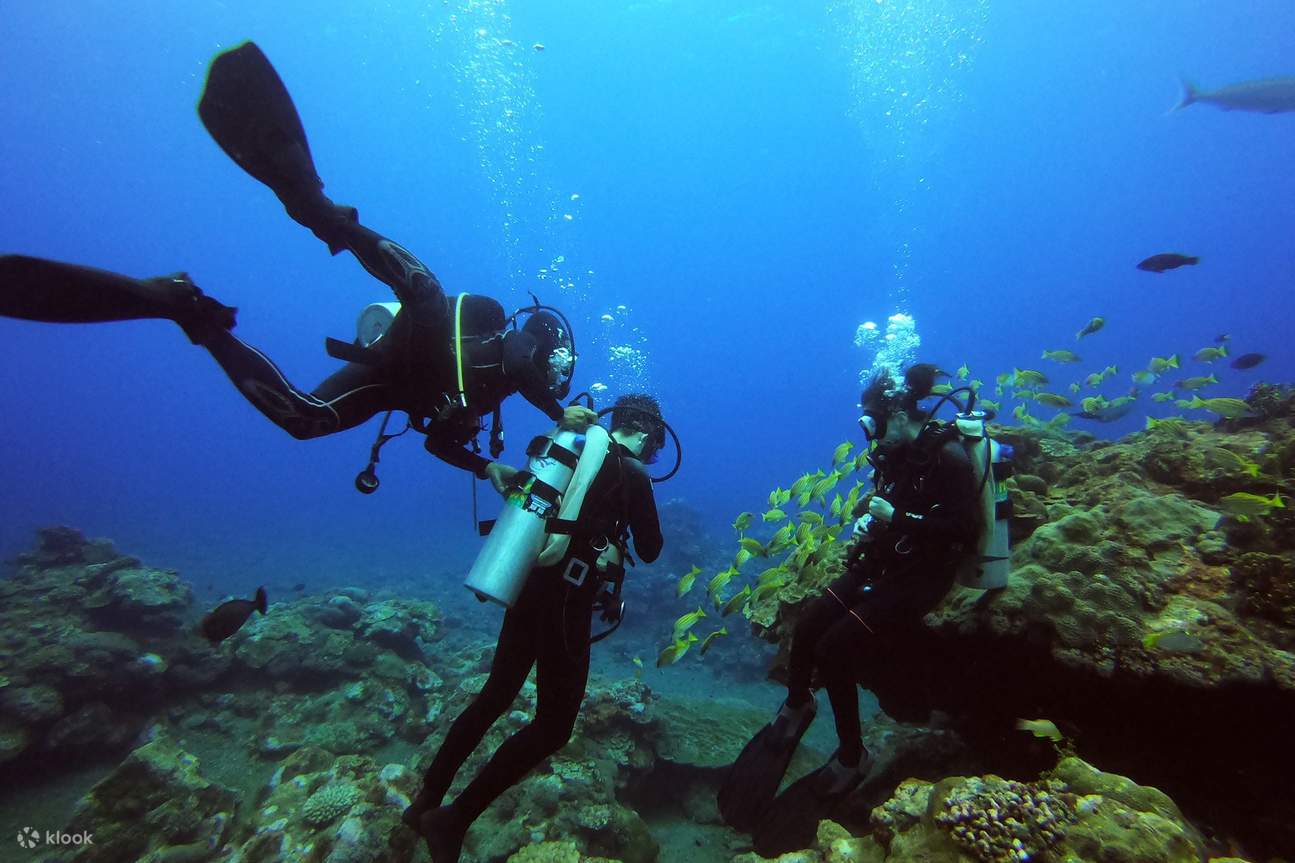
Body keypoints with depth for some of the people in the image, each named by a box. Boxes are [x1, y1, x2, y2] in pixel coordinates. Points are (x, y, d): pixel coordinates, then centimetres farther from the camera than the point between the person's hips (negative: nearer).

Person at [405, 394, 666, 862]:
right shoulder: (632, 473, -7)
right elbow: (650, 550, 1)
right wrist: (642, 509, 18)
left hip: (527, 587, 8)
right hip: (565, 600, -7)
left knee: (495, 694, 24)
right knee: (553, 726, 8)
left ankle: (427, 800, 34)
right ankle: (453, 819, 10)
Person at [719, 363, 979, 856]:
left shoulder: (947, 455, -17)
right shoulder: (893, 454, 6)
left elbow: (966, 529, -21)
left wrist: (899, 518, -23)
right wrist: (868, 524, -1)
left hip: (920, 578, -7)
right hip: (880, 566, 7)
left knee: (834, 650, -16)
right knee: (807, 626, -3)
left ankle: (851, 759, 7)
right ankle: (796, 709, 27)